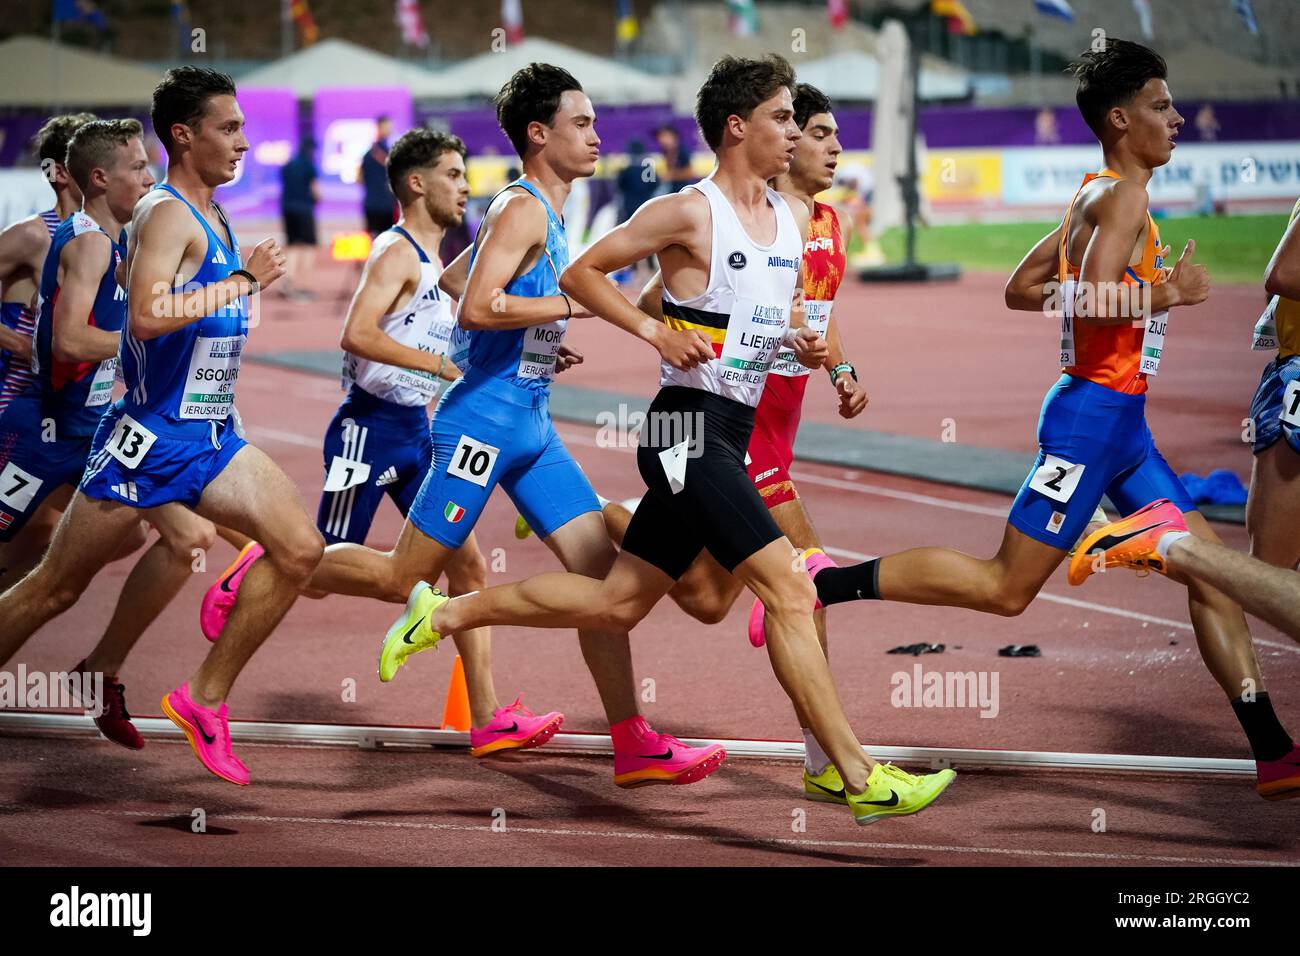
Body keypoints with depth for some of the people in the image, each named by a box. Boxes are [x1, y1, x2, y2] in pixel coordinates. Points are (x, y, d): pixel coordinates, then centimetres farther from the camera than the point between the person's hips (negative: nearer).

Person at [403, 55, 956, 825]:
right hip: (689, 424, -9)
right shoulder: (689, 213, -9)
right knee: (789, 589, -14)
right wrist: (657, 332, -13)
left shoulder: (795, 219, 13)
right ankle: (859, 778, -14)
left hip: (730, 436, 9)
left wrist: (803, 344, 4)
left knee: (617, 601, 13)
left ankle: (446, 613, 27)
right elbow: (581, 274, -3)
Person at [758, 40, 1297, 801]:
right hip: (1094, 415, -10)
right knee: (1005, 588, -7)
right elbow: (1096, 302, -27)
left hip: (1122, 423, 10)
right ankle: (826, 583, -1)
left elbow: (1023, 289, 21)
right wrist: (1167, 291, -15)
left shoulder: (1098, 198, 16)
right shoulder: (1123, 196, -14)